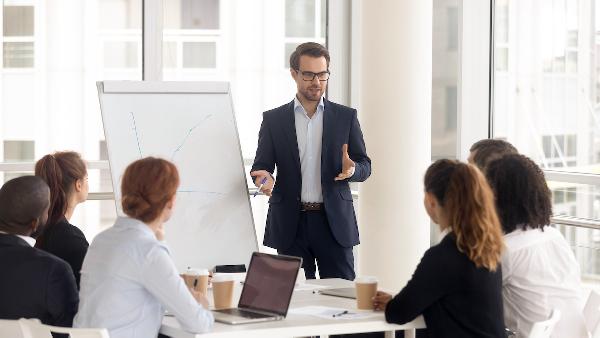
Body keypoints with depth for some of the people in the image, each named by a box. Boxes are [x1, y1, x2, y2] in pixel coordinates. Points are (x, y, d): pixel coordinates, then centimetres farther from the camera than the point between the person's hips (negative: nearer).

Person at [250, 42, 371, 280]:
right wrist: (265, 177, -16)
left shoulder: (346, 117, 7)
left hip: (335, 222, 0)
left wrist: (351, 169, -16)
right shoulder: (274, 119, 6)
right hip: (290, 224, 0)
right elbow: (260, 166, 7)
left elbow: (365, 166, 8)